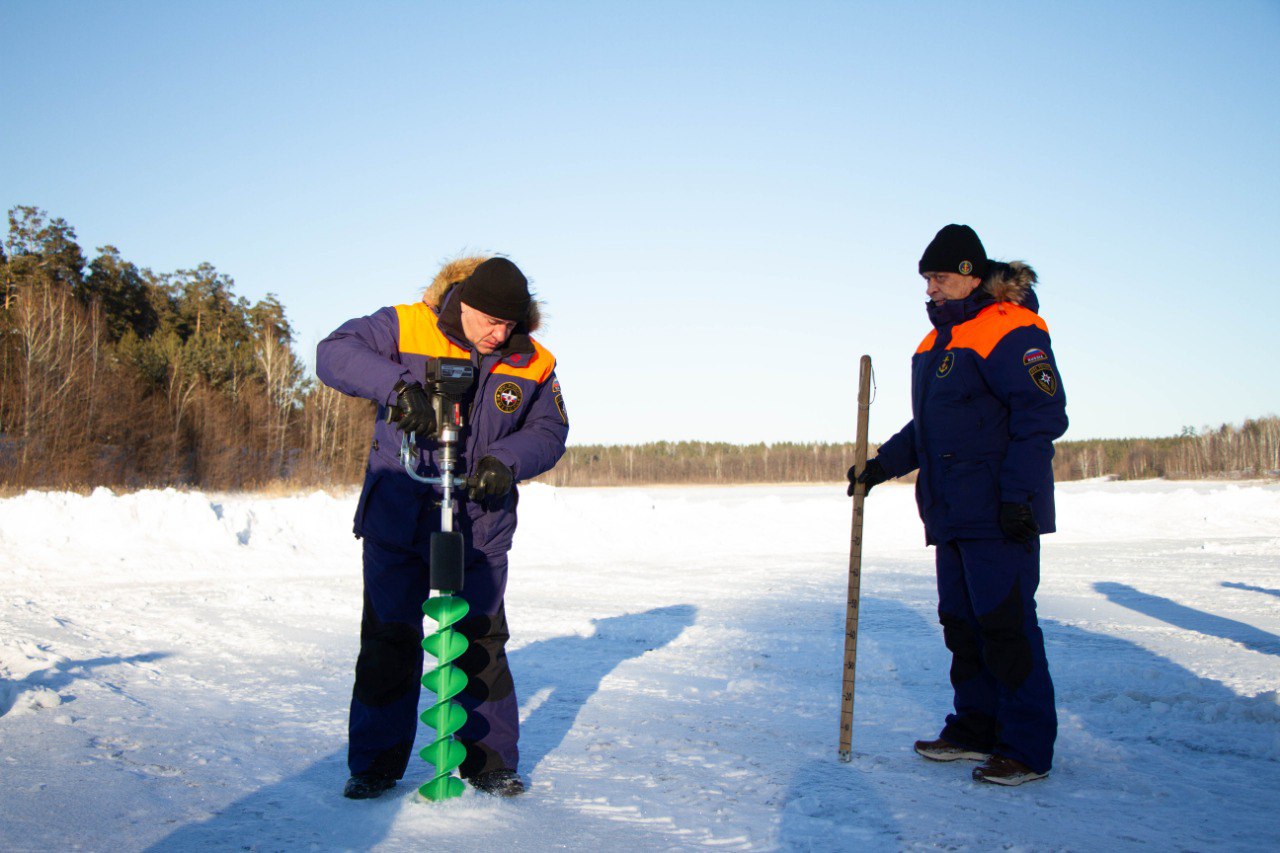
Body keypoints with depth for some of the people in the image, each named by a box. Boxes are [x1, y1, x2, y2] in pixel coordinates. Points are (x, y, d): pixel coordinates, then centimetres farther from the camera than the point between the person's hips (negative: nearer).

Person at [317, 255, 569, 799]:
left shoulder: (532, 364, -1)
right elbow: (335, 352, -18)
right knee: (388, 642, 4)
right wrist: (396, 384, -34)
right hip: (396, 523, -1)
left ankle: (490, 762, 20)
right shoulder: (404, 328, -9)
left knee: (481, 646, 5)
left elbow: (549, 431, 1)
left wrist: (506, 460, -20)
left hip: (481, 530, 2)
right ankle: (376, 764, 19)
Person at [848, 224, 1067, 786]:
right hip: (952, 512, 9)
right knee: (961, 622, 12)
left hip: (1001, 514, -9)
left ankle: (1028, 749, 2)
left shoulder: (1009, 329, -10)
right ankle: (976, 729, 23)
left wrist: (1018, 493, -21)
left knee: (1005, 624, -7)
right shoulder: (937, 341, 18)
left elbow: (1042, 415, -16)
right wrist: (882, 465, 16)